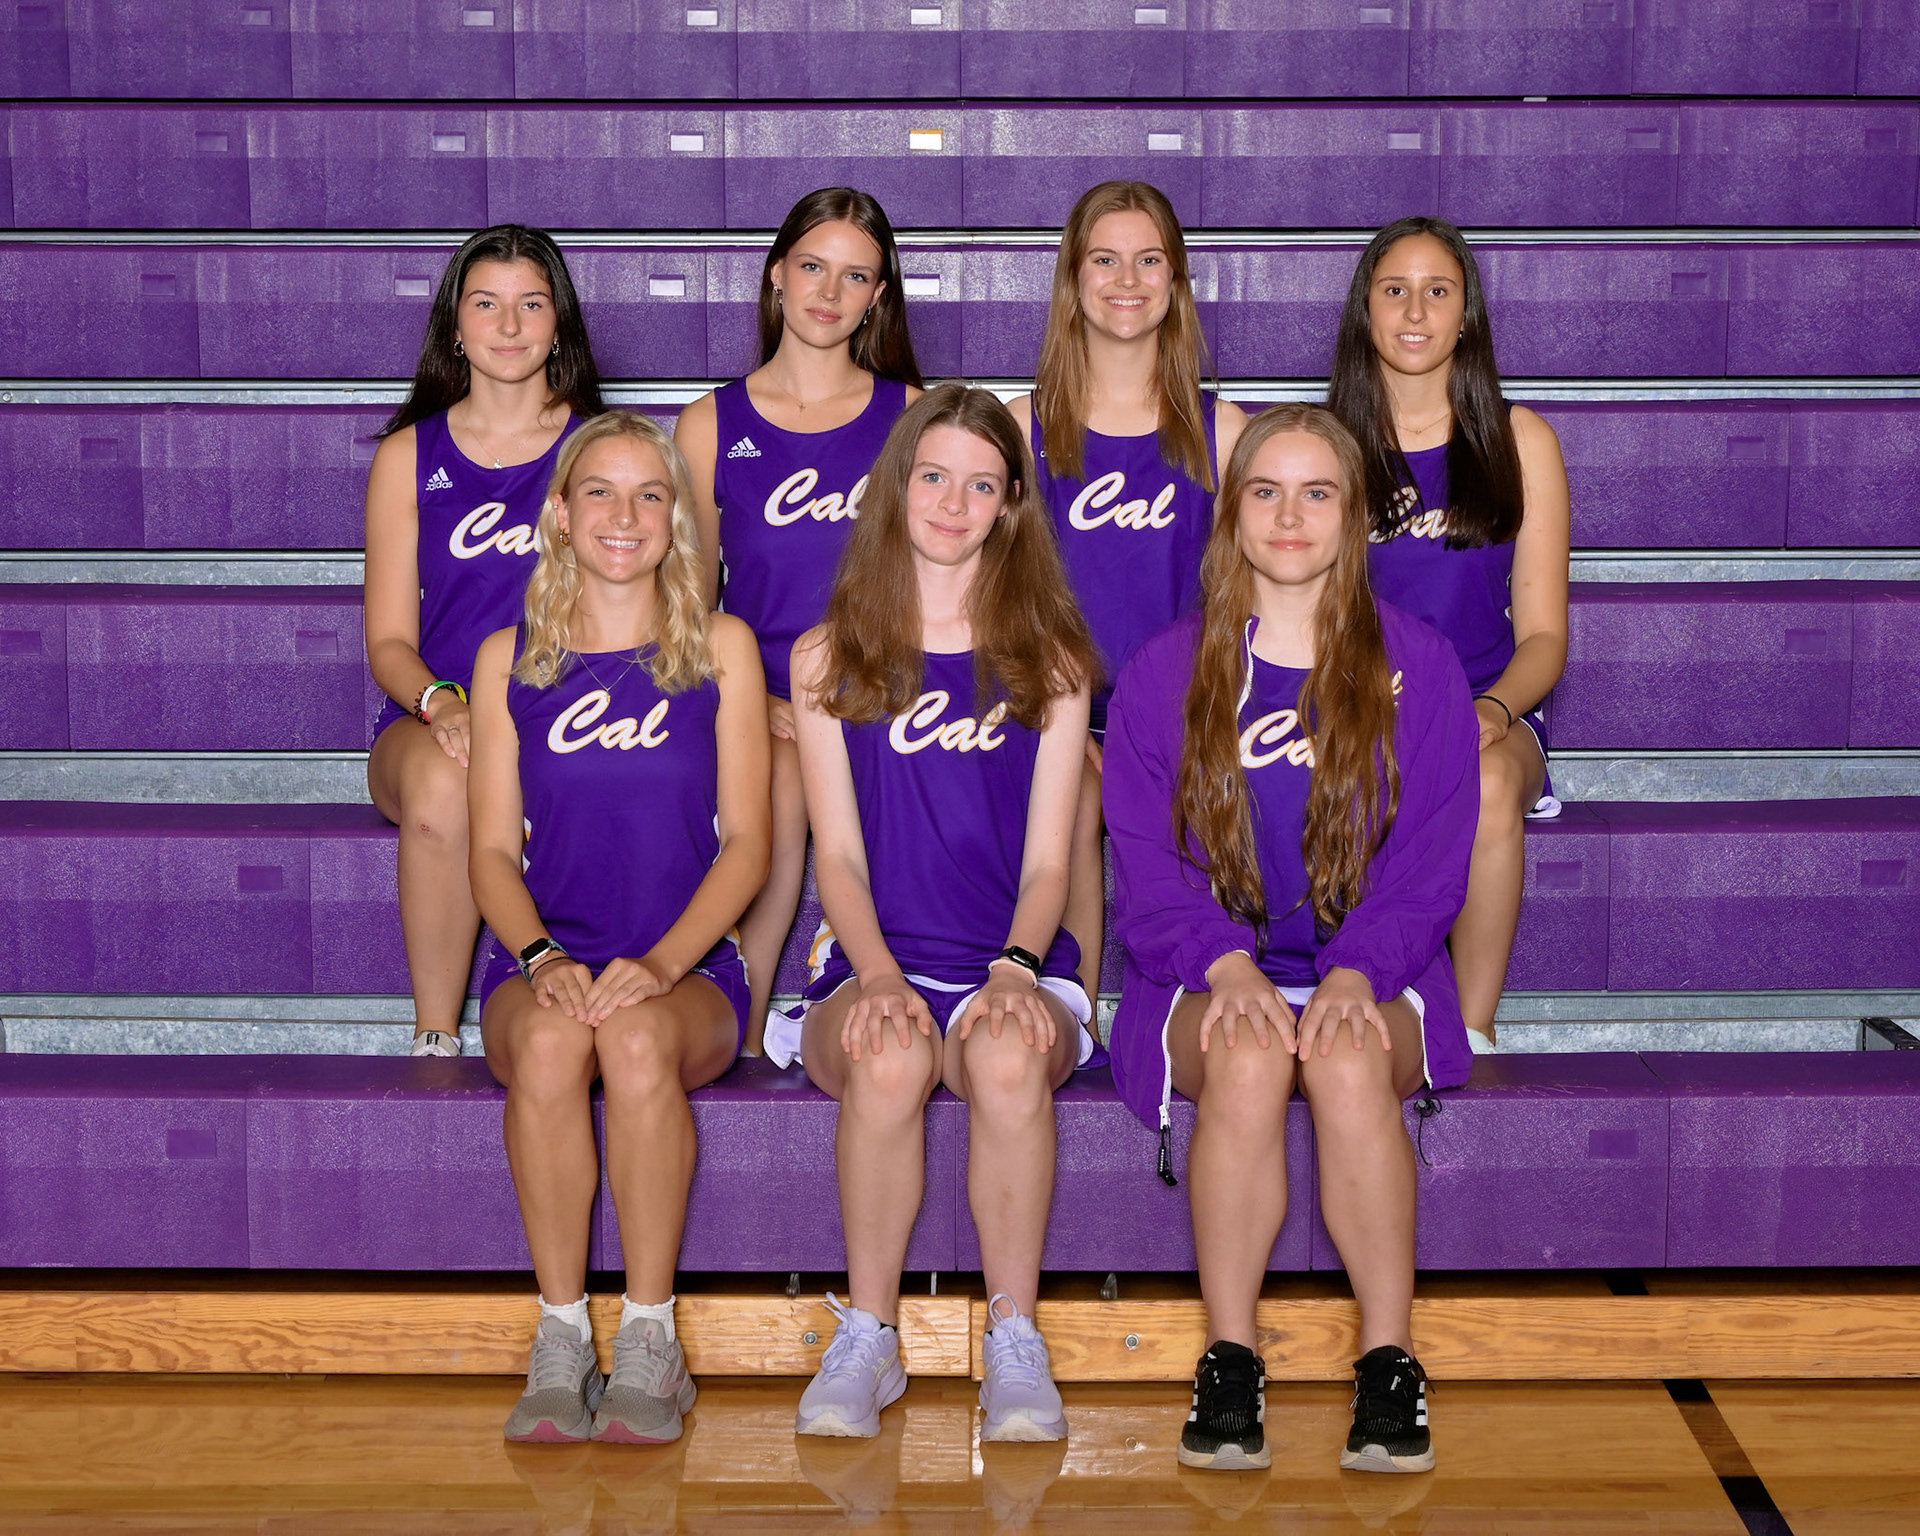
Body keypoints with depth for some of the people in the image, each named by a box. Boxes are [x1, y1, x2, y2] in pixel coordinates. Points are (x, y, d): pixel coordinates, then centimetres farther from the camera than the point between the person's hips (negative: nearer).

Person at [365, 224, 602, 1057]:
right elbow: (389, 641, 7)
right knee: (440, 785, -37)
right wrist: (442, 704, -17)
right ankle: (434, 1040, -23)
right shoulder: (410, 455, 11)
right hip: (434, 718, 1)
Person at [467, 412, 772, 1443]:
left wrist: (662, 963, -14)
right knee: (549, 1040, -34)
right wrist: (541, 956, -13)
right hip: (542, 961, 1)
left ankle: (650, 1342, -24)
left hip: (688, 972, -1)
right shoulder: (509, 660, 13)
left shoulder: (720, 650, 9)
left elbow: (747, 842, 2)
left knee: (638, 1038, -35)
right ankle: (561, 1341, -24)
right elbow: (493, 850, 8)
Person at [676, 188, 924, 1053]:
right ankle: (739, 1043, -17)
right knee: (776, 795, -29)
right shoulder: (711, 427, 10)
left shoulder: (914, 417, 10)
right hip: (757, 706, 0)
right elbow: (688, 600, 13)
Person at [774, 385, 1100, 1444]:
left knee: (1010, 1057, -36)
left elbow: (1047, 861, 6)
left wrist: (1014, 969, -15)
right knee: (891, 1058, -36)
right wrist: (876, 973, -15)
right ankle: (866, 1340, -20)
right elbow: (838, 855, 4)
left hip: (1015, 964, 0)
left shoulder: (1050, 663, 12)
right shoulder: (826, 660, 12)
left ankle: (1015, 1346, -23)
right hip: (873, 966, 0)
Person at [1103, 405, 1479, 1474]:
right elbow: (1146, 858, 3)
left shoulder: (1418, 665, 7)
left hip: (1374, 975, 0)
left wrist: (1355, 974, -16)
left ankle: (1391, 1360, -25)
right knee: (1248, 1059, -34)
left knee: (1348, 1063, -35)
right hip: (1210, 978, 0)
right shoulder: (1166, 672, 9)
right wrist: (1226, 962, -16)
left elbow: (1432, 856, 1)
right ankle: (1229, 1361, -24)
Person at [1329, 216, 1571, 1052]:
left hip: (1487, 710, 0)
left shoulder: (1519, 441, 9)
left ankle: (1473, 1029, -23)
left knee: (1488, 783, -36)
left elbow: (1544, 636, 5)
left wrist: (1493, 708, -17)